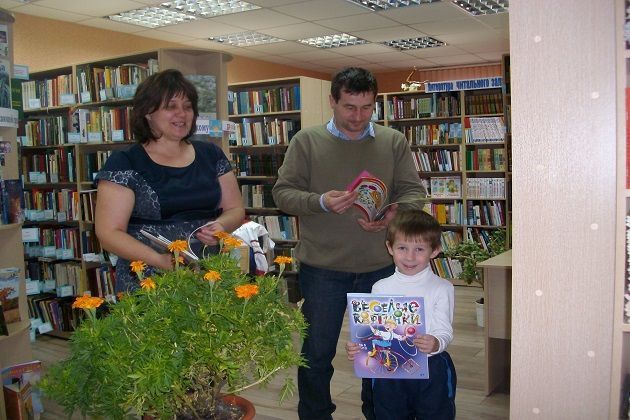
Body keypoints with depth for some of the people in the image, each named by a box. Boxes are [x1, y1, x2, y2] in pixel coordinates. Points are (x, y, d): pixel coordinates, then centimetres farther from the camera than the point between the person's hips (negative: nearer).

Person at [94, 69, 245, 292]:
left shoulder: (211, 154, 10)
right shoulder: (124, 163, -2)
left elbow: (236, 209, 13)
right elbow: (109, 233, -7)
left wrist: (221, 226, -10)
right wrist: (161, 260, -21)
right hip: (147, 282, -3)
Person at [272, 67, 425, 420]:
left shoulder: (394, 142, 4)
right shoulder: (306, 141, 0)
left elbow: (413, 191, 3)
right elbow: (283, 192, -2)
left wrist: (394, 214, -18)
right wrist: (321, 203, -20)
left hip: (381, 267, 2)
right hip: (321, 268, -1)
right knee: (316, 354, 11)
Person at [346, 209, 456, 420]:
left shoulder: (442, 288, -5)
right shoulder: (380, 288, 3)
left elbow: (444, 331, -10)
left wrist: (436, 344, -32)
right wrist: (355, 347, -14)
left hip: (432, 369, -2)